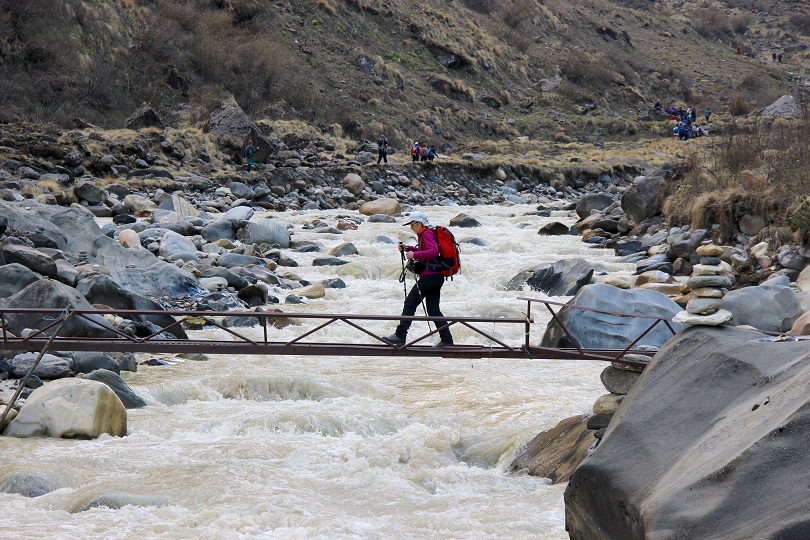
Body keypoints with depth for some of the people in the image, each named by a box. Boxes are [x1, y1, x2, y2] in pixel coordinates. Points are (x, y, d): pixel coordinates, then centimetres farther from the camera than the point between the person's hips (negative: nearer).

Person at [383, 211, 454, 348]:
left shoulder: (427, 234, -9)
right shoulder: (425, 234, 21)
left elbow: (434, 251, -25)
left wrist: (415, 255, -27)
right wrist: (408, 248, 23)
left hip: (430, 275, -10)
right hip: (437, 277, 10)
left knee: (410, 303, -7)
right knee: (433, 310, 9)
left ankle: (400, 336, -9)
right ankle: (447, 340, 5)